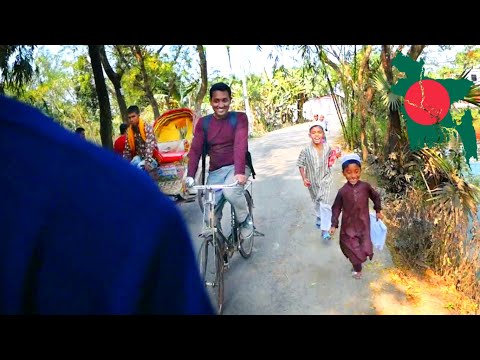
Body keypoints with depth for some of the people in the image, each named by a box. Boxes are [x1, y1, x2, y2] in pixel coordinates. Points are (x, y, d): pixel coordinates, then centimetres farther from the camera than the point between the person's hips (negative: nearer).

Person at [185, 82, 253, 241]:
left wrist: (239, 172, -36)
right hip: (215, 172, 3)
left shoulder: (239, 118, -5)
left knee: (230, 191, -34)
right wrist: (190, 176, -19)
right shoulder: (203, 123, 3)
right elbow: (195, 150, -4)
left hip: (236, 168, -3)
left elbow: (240, 145, -21)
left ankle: (245, 220, -5)